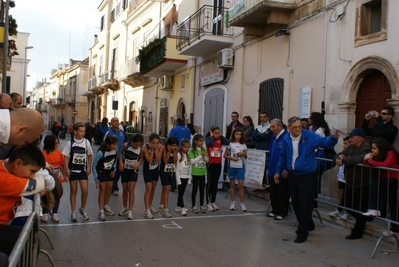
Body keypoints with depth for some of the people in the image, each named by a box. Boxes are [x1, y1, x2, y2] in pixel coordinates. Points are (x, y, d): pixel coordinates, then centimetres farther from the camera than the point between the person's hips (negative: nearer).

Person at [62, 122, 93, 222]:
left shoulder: (86, 142, -2)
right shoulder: (70, 142, -7)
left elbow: (90, 155, 7)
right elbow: (65, 156, -4)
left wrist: (89, 167, 2)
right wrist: (67, 168, -10)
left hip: (83, 169, 1)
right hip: (72, 169, -1)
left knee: (85, 190, -5)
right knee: (73, 191, 6)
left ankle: (83, 209, 19)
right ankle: (73, 212, 17)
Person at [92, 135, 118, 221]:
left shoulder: (115, 150, -18)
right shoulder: (100, 153, -32)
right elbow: (94, 166, -20)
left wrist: (114, 170, -4)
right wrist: (96, 179, -20)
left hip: (110, 171, 5)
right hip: (101, 172, -5)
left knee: (109, 189, 11)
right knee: (102, 190, -7)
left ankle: (106, 206, 30)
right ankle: (101, 211, -1)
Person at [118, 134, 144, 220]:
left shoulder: (141, 149, -15)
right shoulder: (126, 145, -15)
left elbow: (141, 158, 0)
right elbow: (121, 152, 2)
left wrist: (138, 163, -21)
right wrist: (120, 162, -9)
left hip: (134, 170, -1)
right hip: (125, 169, 1)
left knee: (131, 190, -7)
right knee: (125, 190, 11)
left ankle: (130, 210, -1)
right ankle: (125, 208, 27)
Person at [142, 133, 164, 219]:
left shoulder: (161, 147, -20)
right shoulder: (145, 147, -27)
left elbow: (157, 160, -24)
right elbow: (149, 160, -29)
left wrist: (156, 150, -30)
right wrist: (152, 150, -32)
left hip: (156, 169, 4)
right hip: (147, 169, -4)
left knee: (153, 188, 16)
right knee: (148, 189, -9)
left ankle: (150, 206, 33)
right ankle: (147, 210, -6)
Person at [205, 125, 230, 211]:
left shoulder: (220, 139, 5)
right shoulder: (208, 138, -5)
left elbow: (228, 142, -13)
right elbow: (211, 143, -27)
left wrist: (221, 136, -5)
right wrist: (211, 136, -12)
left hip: (218, 164, 4)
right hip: (210, 163, -4)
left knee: (215, 183, 10)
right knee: (210, 183, -2)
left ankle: (213, 202, 21)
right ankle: (208, 203, 4)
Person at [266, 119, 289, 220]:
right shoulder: (273, 138, 11)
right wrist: (269, 167, 15)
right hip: (272, 170, 8)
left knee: (282, 193, 5)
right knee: (273, 192, 15)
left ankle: (282, 213, 17)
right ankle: (275, 210, 28)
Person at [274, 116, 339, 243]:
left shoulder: (309, 136, -12)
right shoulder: (286, 139, 0)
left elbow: (325, 142, -20)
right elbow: (283, 157, 11)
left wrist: (333, 137, -40)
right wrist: (278, 171, 13)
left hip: (308, 176, -5)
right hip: (292, 175, 5)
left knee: (305, 205, 0)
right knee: (296, 204, 16)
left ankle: (302, 232, 14)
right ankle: (307, 225, 38)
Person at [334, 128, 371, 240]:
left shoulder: (366, 148, -19)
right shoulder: (350, 147, 9)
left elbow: (358, 160, -34)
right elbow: (338, 156, 9)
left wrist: (343, 160, -23)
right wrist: (340, 157, -15)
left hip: (362, 186, -9)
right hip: (350, 184, 9)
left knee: (360, 210, 5)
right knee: (348, 206, 17)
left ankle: (357, 232, 20)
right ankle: (366, 218, 41)